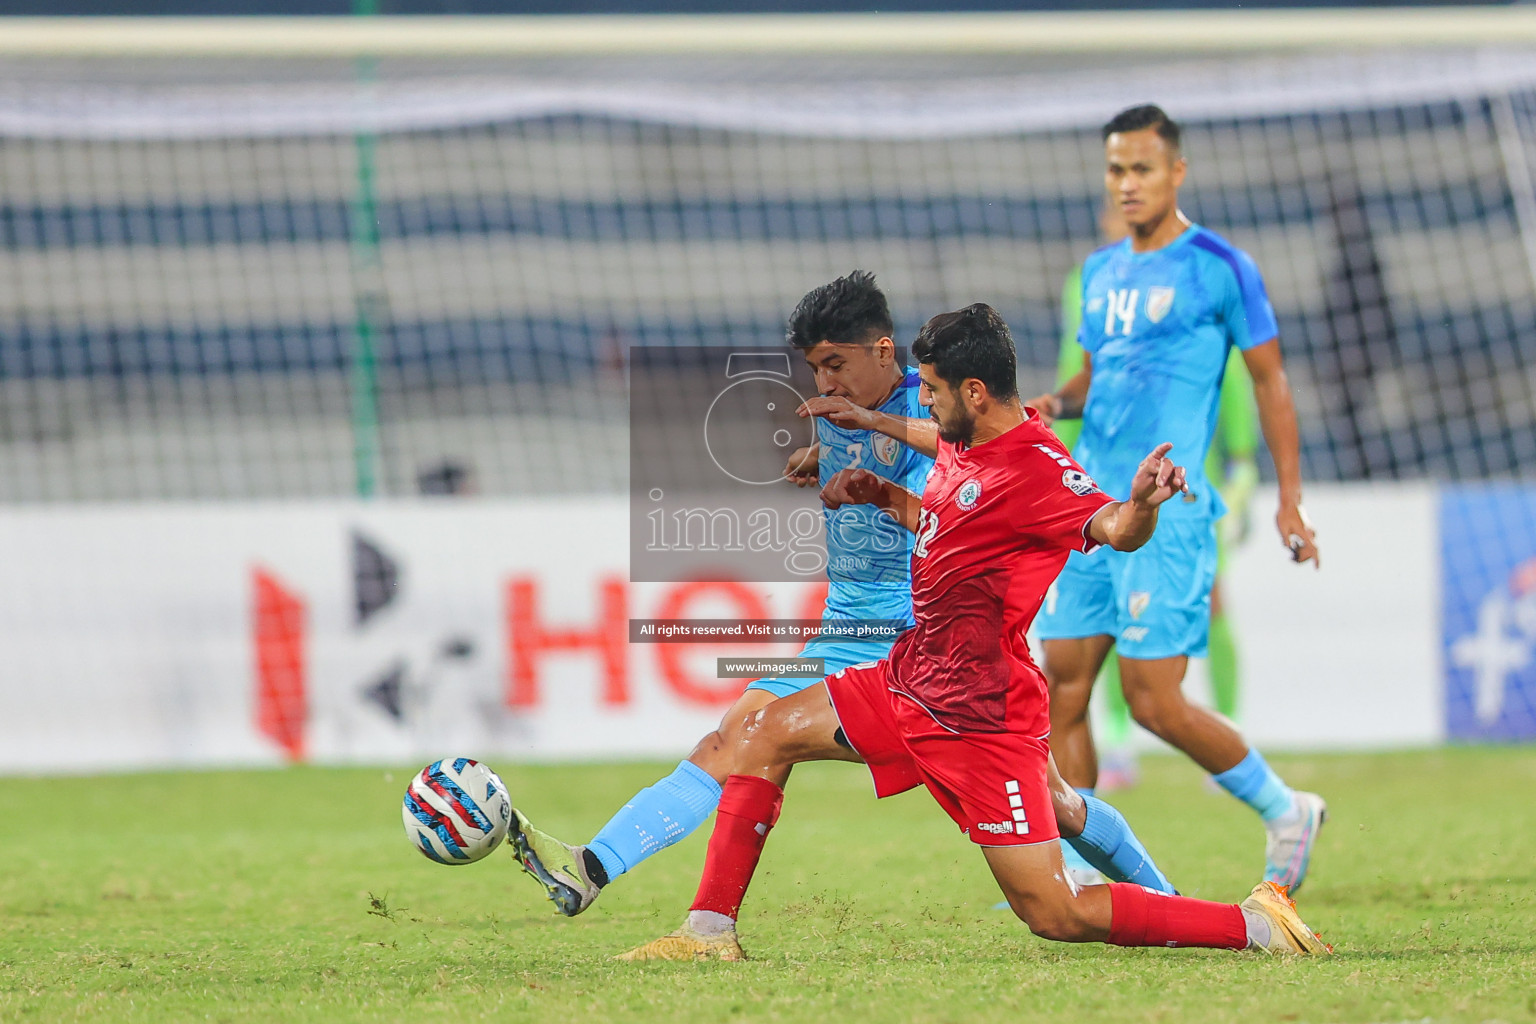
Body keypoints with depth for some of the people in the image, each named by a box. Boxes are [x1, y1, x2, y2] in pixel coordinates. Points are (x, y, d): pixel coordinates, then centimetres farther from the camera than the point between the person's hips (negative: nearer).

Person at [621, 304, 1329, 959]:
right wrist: (882, 495, 14)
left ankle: (1256, 924, -2)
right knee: (768, 734, 12)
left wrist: (1141, 504, -60)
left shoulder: (1034, 468, -21)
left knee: (1055, 915, -10)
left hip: (984, 721, -9)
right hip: (912, 681, 9)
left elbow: (1115, 530, -39)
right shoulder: (962, 445, 7)